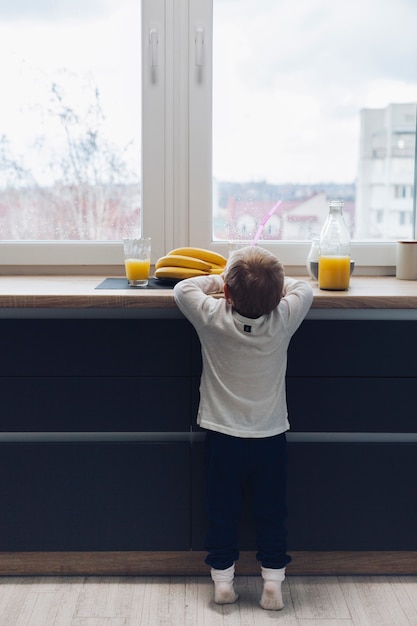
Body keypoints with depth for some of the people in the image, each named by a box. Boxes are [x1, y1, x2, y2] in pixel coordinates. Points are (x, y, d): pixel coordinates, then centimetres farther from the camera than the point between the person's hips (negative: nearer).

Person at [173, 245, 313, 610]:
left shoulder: (212, 319, -16)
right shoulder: (283, 320, -14)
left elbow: (183, 288, 2)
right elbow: (304, 289, 6)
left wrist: (218, 282, 12)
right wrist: (270, 284, 14)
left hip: (223, 436, 0)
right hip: (271, 437, 1)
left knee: (222, 512, 13)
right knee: (271, 513, 13)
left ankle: (222, 580, 22)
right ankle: (273, 583, 16)